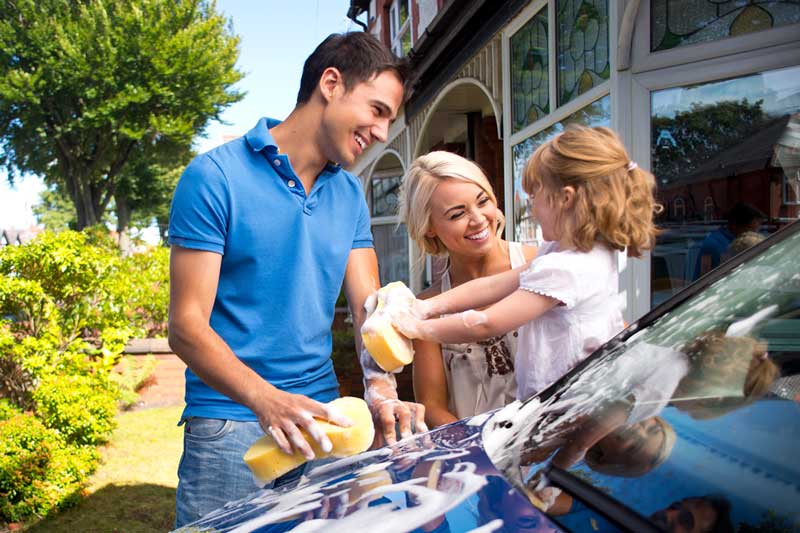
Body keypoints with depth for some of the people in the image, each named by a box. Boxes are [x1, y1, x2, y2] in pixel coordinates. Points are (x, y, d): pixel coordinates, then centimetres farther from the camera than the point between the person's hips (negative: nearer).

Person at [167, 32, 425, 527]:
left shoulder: (350, 195, 8)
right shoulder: (216, 176, -10)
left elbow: (369, 307, 3)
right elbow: (187, 325, -14)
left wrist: (383, 391, -16)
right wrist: (268, 400, -28)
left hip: (320, 420, 5)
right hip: (228, 426, -5)